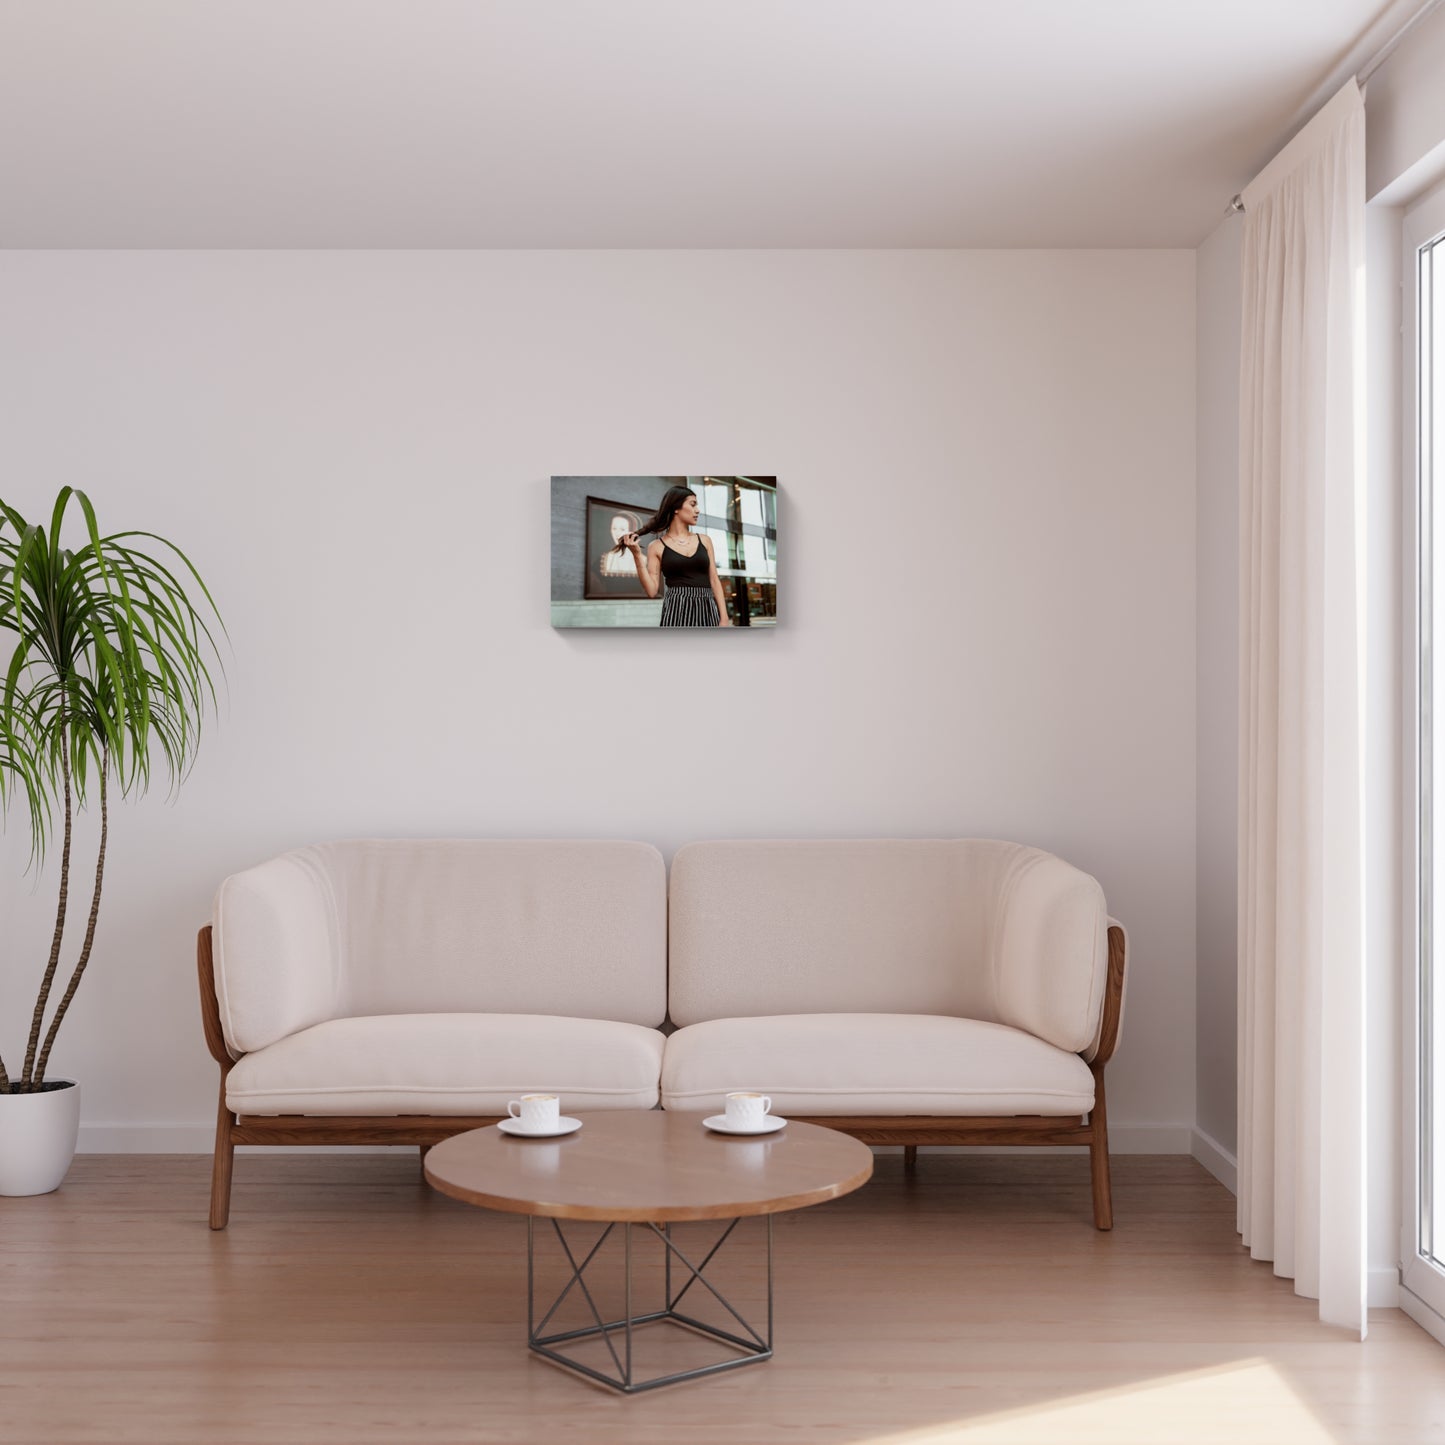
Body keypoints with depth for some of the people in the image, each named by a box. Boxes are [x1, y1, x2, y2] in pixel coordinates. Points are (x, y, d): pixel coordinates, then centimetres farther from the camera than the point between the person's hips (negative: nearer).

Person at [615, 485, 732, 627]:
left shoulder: (704, 540, 16)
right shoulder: (657, 547, 8)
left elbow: (714, 582, 12)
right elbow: (652, 590, 1)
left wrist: (724, 619, 0)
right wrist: (637, 555, -6)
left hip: (706, 612, 3)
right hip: (676, 613, -3)